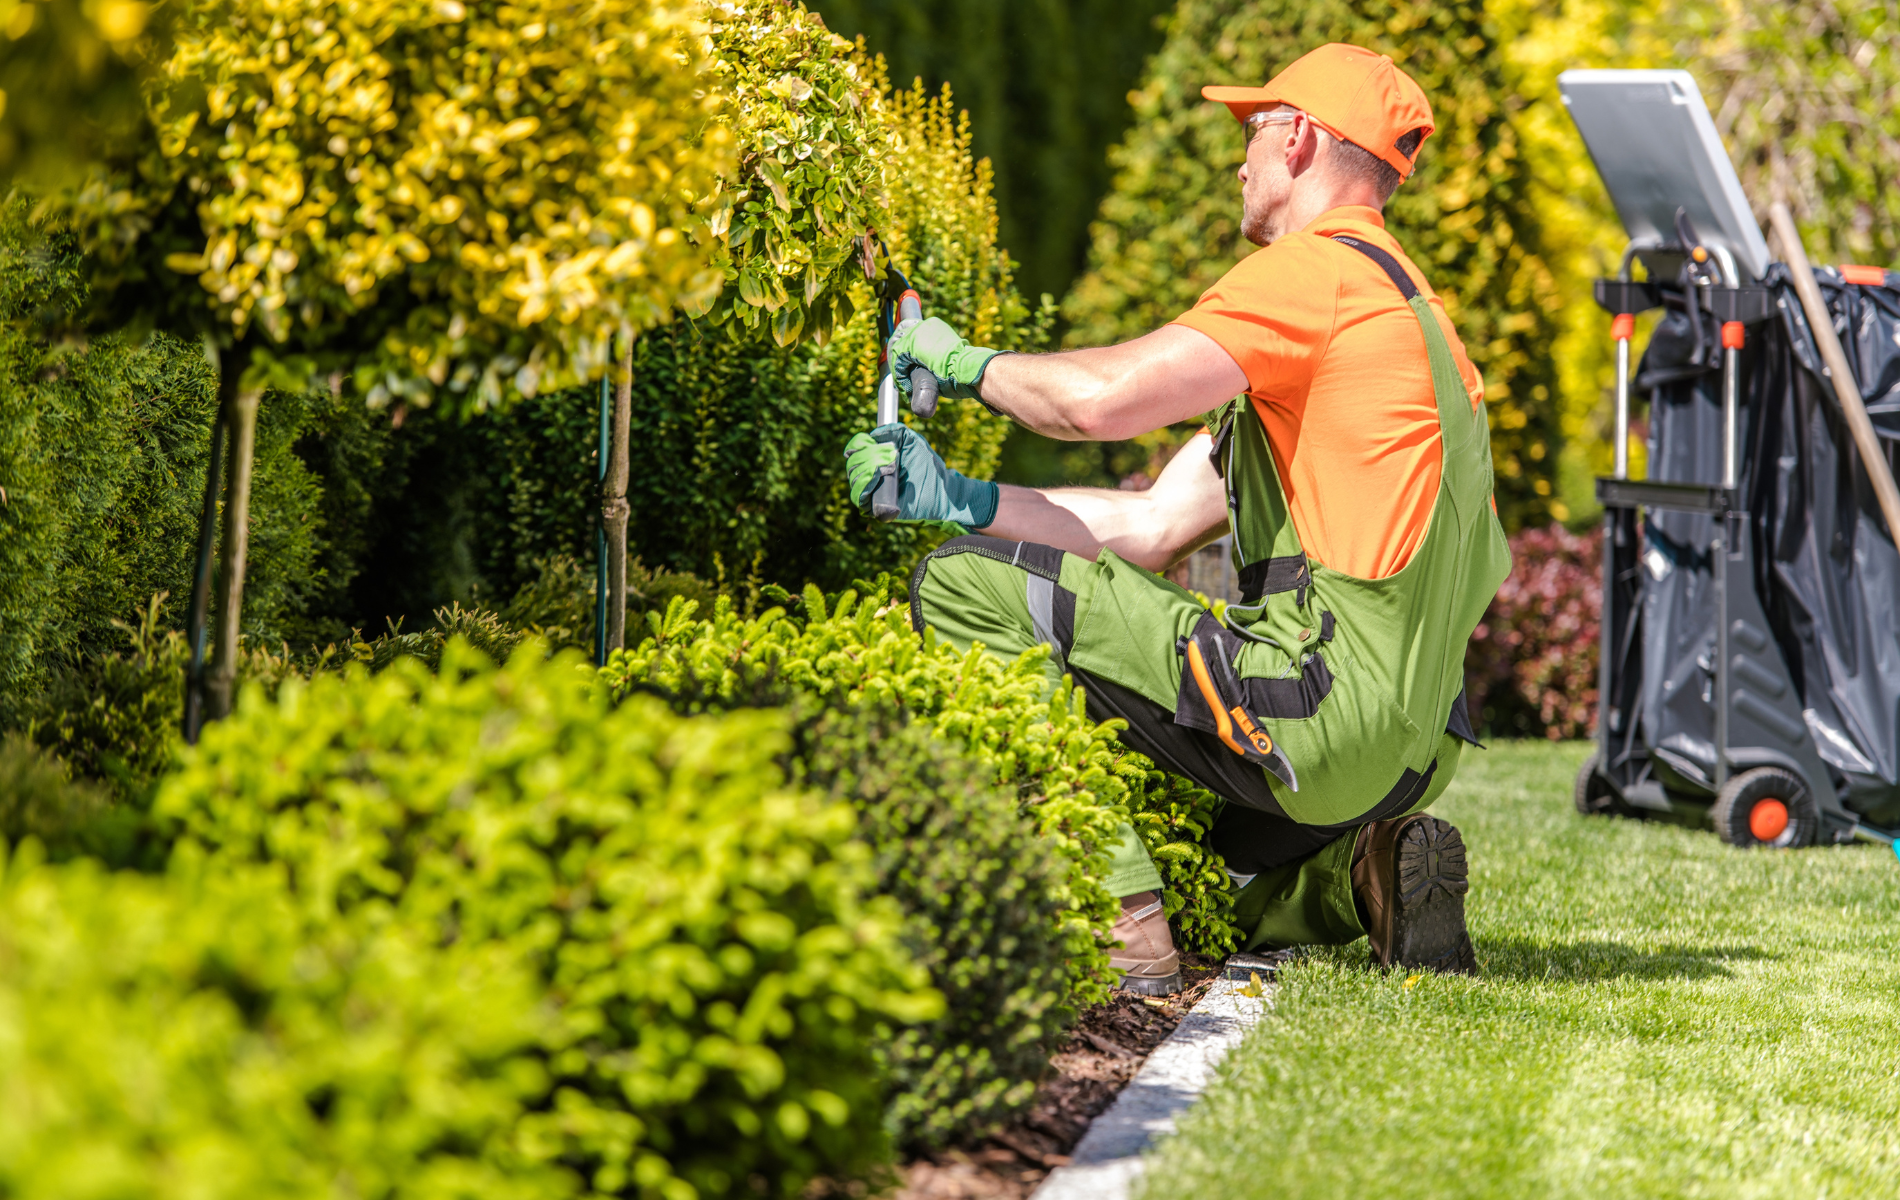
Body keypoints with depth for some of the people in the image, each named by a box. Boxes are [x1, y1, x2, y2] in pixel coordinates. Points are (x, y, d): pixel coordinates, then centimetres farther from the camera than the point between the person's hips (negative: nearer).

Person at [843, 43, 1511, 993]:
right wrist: (955, 500, 12)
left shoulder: (1320, 269, -8)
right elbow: (1153, 529, 19)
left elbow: (1102, 397, -19)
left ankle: (1124, 933, -16)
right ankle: (1361, 872, 8)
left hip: (1326, 706, -10)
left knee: (965, 588, -10)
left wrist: (966, 362, 1)